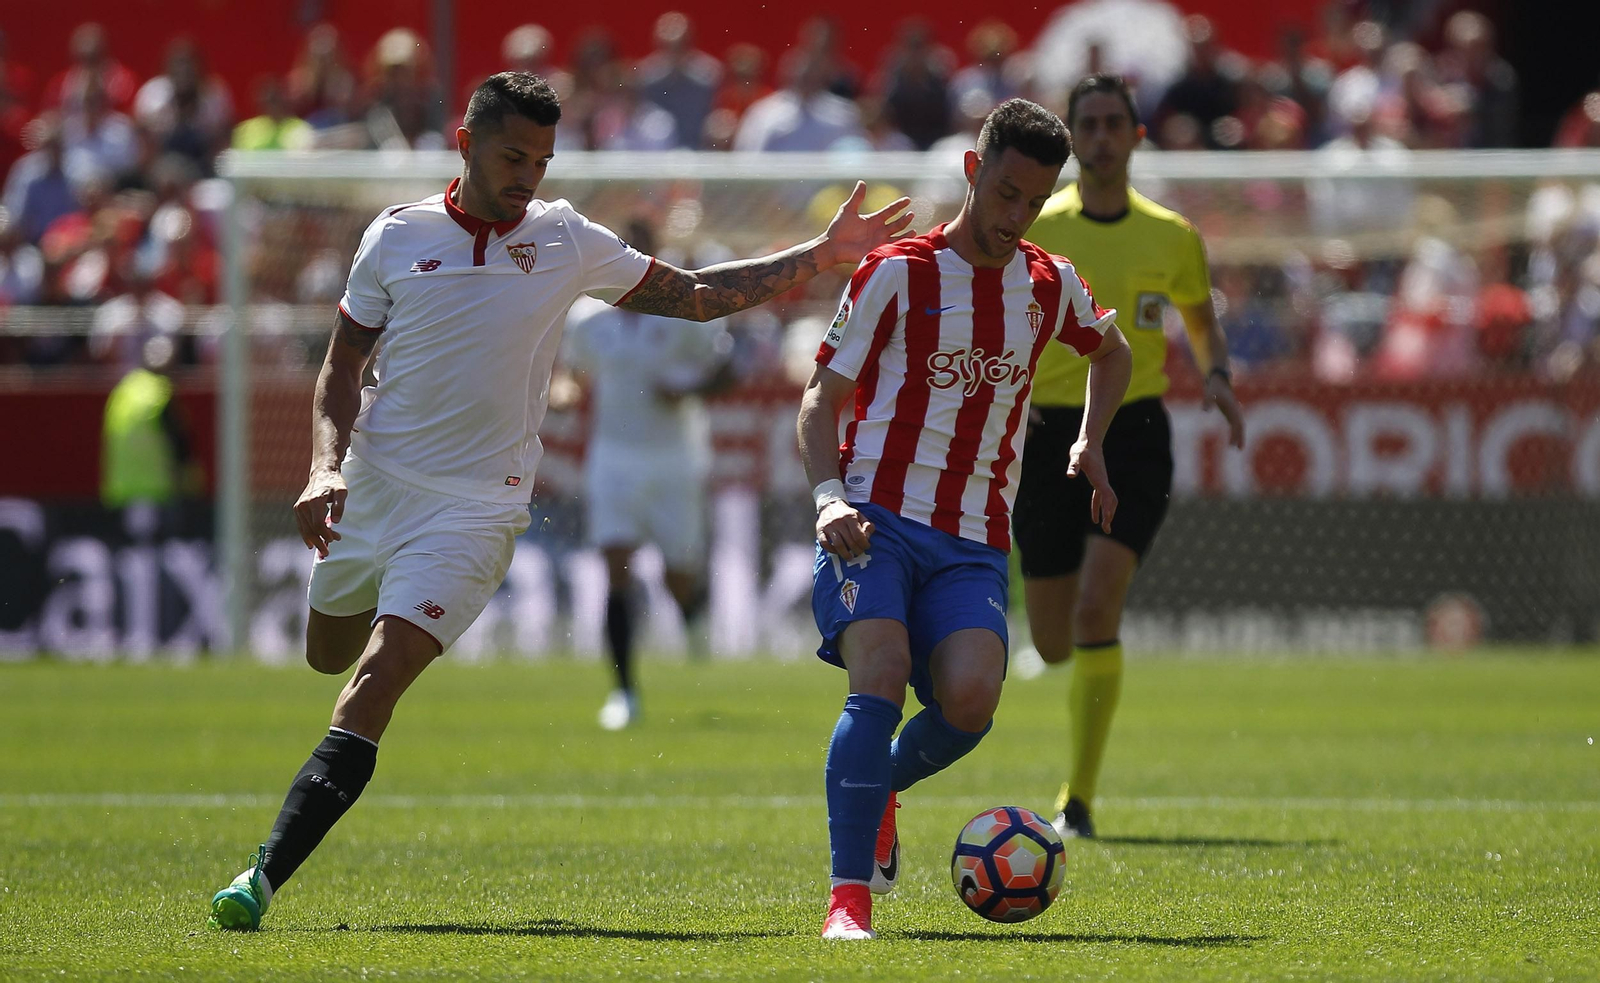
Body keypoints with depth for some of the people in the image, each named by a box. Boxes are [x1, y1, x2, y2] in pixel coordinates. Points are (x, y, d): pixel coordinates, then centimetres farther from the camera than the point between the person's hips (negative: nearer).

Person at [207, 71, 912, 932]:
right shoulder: (397, 236, -1)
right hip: (369, 490, 3)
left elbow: (694, 296, 10)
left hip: (472, 509, -2)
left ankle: (264, 877, -20)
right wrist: (326, 466, -11)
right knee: (328, 656, 19)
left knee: (372, 687, -17)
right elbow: (342, 366, 5)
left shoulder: (566, 242, 0)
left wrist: (821, 256, 3)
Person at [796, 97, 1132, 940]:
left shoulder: (1051, 286, 13)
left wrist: (1089, 444, 21)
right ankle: (849, 896, -24)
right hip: (877, 521, -3)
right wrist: (829, 495, -16)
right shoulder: (897, 273, 0)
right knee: (882, 677, -26)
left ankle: (883, 784, 11)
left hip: (974, 545, 3)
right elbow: (822, 398, 1)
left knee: (970, 697, -22)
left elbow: (1111, 352, 36)